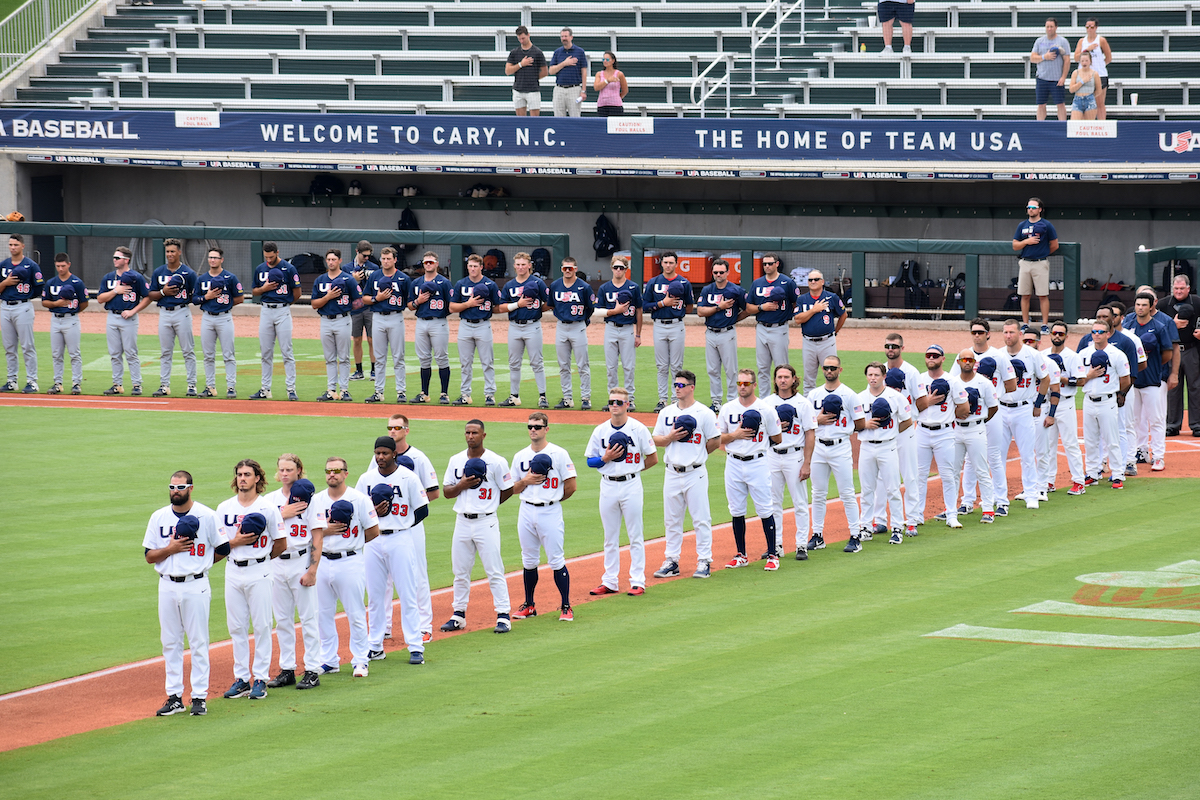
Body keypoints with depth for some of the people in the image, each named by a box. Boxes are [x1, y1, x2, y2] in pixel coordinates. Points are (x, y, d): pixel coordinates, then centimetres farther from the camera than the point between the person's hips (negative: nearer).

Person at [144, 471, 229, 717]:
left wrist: (199, 563, 1)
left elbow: (223, 549, 3)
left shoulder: (206, 516, -2)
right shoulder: (159, 517, 7)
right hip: (167, 586, 4)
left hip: (196, 586, -3)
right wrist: (170, 549, -11)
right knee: (170, 643, 5)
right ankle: (174, 697, 11)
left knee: (198, 642, -1)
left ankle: (200, 696, 3)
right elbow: (149, 556, 6)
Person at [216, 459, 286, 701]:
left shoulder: (268, 507, -2)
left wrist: (261, 558, 7)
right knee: (236, 627, 6)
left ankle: (260, 678, 4)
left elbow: (281, 544, 3)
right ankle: (241, 678, 12)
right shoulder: (224, 508, 7)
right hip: (233, 571, 3)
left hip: (259, 572, -3)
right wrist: (236, 541, -13)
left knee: (261, 626, -2)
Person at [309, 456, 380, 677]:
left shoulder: (359, 499, -4)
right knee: (323, 614, 8)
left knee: (356, 614, -2)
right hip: (323, 562, 4)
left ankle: (360, 660, 7)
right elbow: (314, 534, 4)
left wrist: (353, 541, 2)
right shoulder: (317, 501, 7)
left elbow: (373, 532, -2)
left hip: (350, 562, -4)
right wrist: (327, 531, -14)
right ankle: (328, 660, 18)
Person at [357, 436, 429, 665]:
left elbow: (422, 510, 0)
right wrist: (373, 513, -10)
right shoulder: (366, 479, 7)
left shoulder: (408, 477, -2)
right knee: (375, 595, 7)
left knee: (408, 594, -5)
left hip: (401, 540, -4)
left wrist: (400, 527, -4)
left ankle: (415, 647, -3)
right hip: (373, 541, 4)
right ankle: (375, 647, 15)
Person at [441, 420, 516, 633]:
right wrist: (462, 485, -9)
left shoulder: (496, 462, -5)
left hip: (486, 522, -5)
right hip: (462, 522, 5)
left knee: (494, 571, -5)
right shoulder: (456, 461, 9)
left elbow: (508, 490, 2)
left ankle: (503, 616, -2)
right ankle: (459, 615, 18)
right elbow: (446, 491, 9)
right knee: (460, 571, 9)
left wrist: (489, 504, 0)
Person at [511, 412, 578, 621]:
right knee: (528, 560, 9)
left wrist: (553, 500, 6)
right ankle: (529, 605, 19)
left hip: (550, 512, -5)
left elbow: (571, 486, -2)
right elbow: (513, 489, 13)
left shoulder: (559, 454, -3)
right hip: (526, 512, 5)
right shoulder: (520, 456, 10)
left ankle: (565, 606, 0)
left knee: (556, 561, -6)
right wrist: (526, 481, -6)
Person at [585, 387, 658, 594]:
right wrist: (606, 458, -10)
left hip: (631, 486, -3)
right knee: (610, 538, 8)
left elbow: (653, 458, 2)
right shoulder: (600, 430, 5)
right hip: (608, 487, 3)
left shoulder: (638, 429, -4)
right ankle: (610, 582, 14)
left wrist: (633, 469, 5)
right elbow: (590, 460, 8)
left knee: (635, 536, -1)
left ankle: (638, 581, 3)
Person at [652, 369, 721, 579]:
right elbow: (655, 440, 11)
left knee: (701, 519, -2)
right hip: (672, 473, 4)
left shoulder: (704, 413, -4)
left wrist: (697, 455, 4)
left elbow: (715, 441, 0)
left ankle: (704, 562, 3)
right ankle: (671, 561, 15)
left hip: (695, 473, -4)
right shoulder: (666, 413, 10)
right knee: (671, 520, 8)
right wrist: (670, 437, -8)